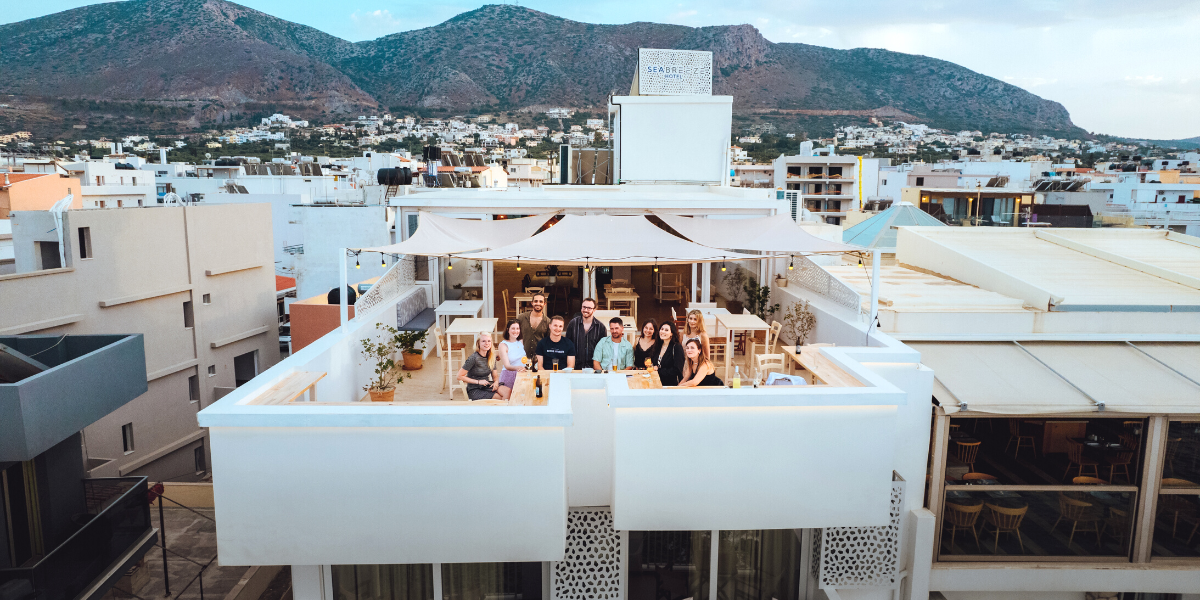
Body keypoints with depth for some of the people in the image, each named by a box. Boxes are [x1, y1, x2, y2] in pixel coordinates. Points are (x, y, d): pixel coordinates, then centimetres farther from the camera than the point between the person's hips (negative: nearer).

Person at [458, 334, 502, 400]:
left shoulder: (491, 357, 8)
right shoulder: (473, 358, -12)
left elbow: (495, 376, 16)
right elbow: (460, 377, -11)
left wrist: (496, 382, -8)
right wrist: (478, 382, -13)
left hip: (487, 387, 6)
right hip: (475, 390, -6)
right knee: (500, 398, -30)